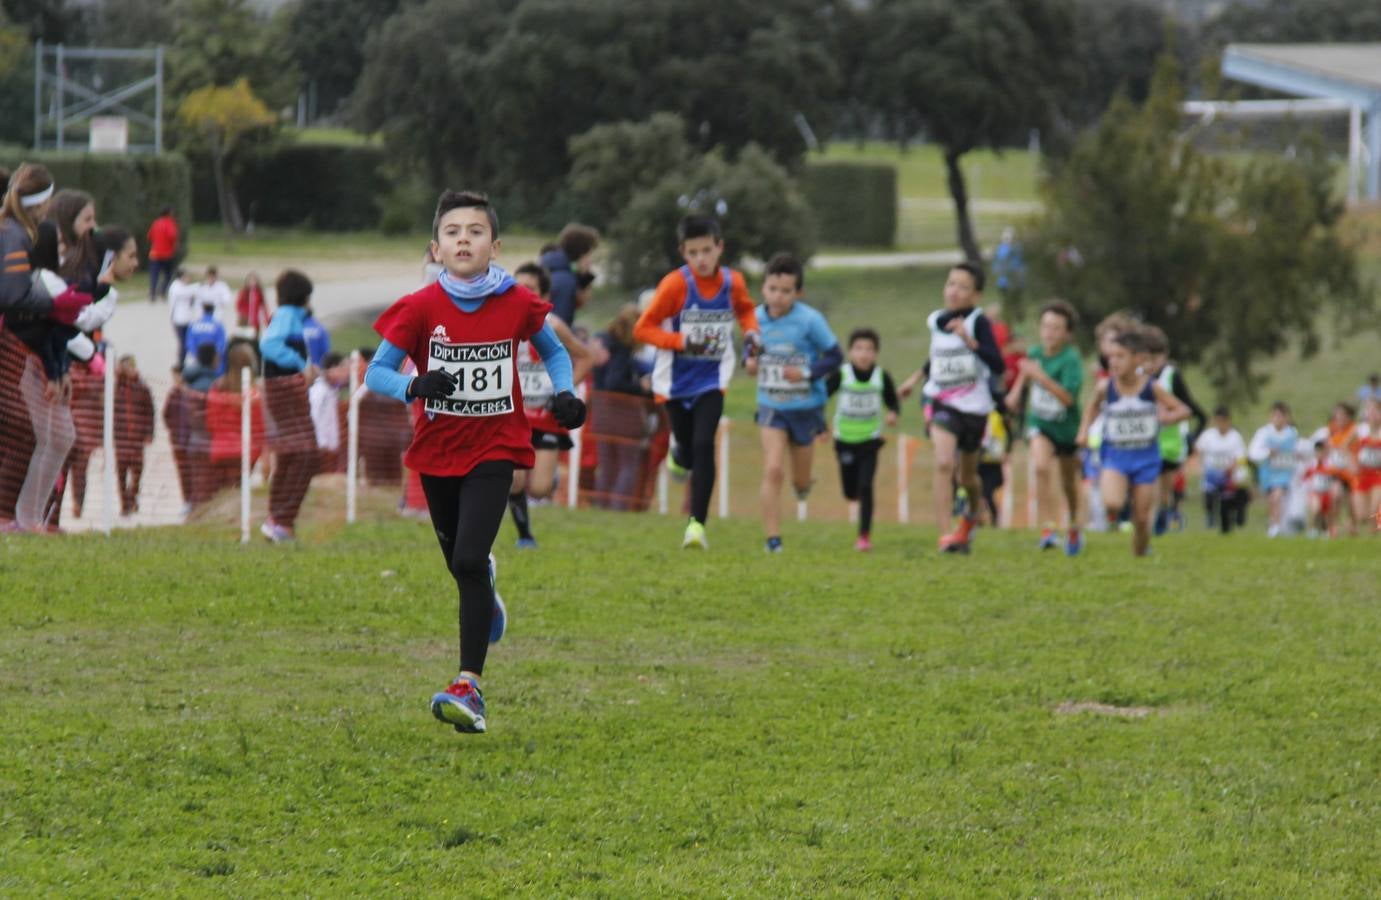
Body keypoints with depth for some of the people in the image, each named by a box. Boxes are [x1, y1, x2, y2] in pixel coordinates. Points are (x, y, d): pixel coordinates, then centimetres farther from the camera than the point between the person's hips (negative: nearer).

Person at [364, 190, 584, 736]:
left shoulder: (518, 304, -7)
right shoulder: (421, 309, -10)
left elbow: (554, 351, 12)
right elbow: (375, 373, -8)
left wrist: (565, 393, -8)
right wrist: (414, 387, -29)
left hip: (494, 450, -2)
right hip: (437, 451, 2)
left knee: (469, 560, -19)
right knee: (461, 567, 16)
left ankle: (469, 688, -17)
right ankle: (485, 587, 57)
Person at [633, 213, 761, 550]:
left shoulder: (733, 282, -4)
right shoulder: (675, 284, -14)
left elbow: (745, 308, 20)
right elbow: (643, 329, -12)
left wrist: (750, 331, 0)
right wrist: (681, 341, -25)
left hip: (712, 380, 1)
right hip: (676, 380, -1)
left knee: (703, 446, -16)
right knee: (688, 446, 9)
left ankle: (697, 523, -14)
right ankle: (680, 457, 50)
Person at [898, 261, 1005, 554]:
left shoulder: (978, 322, -12)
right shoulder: (936, 321, 3)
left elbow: (998, 365, -23)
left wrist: (970, 341, -33)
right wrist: (917, 377, 21)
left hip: (974, 408, -2)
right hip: (943, 404, 2)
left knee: (967, 476, 15)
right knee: (944, 464, -22)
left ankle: (972, 514, 48)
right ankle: (945, 534, -23)